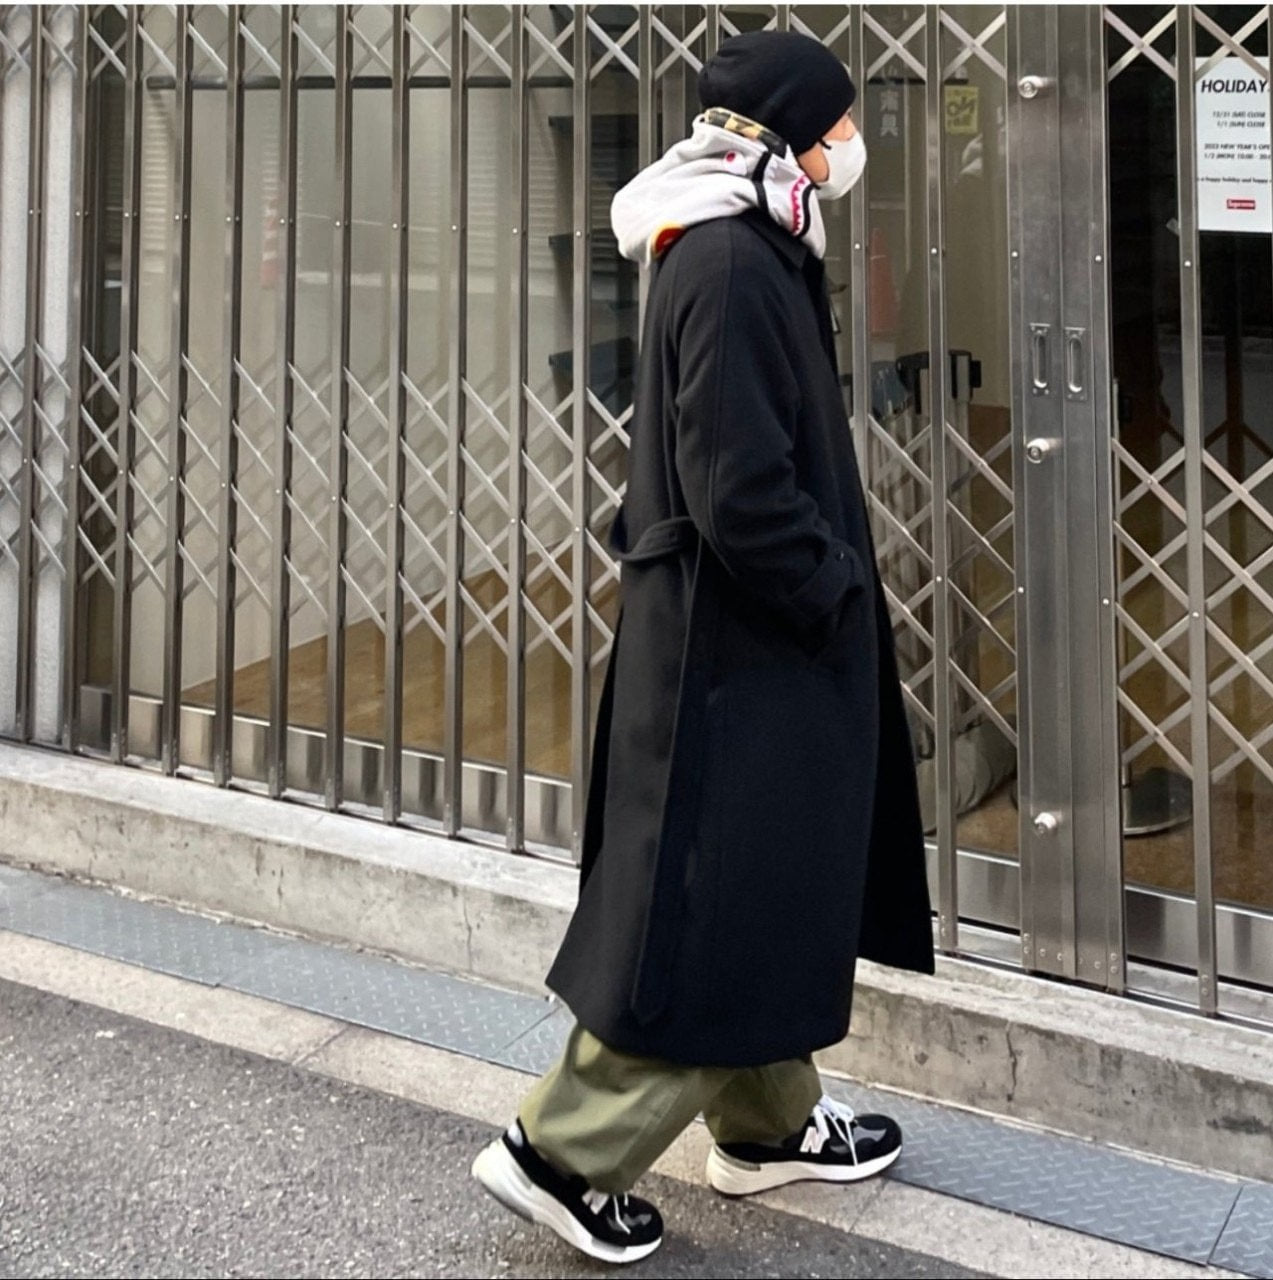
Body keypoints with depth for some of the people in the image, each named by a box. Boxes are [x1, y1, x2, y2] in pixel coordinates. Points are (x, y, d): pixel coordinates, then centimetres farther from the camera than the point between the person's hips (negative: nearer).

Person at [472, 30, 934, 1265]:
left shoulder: (746, 254, 10)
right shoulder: (729, 266, -21)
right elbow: (742, 492, -25)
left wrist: (831, 583, 14)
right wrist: (835, 595, -13)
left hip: (740, 639, 10)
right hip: (740, 653, -10)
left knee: (772, 894, 19)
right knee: (710, 909, -1)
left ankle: (768, 1124, 33)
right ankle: (563, 1151, 9)